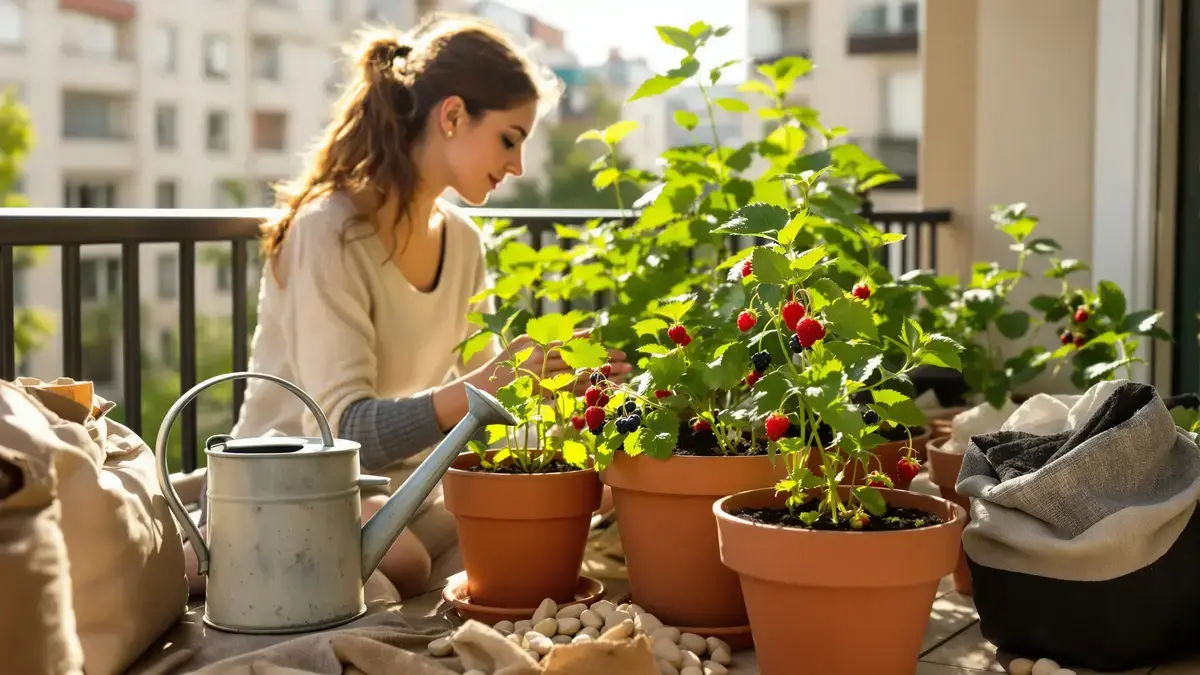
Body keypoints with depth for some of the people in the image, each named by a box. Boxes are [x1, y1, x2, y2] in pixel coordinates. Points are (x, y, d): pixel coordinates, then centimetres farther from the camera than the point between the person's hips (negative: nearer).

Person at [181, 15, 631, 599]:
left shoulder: (461, 241, 5)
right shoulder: (330, 230, -18)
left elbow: (478, 382, 12)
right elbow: (340, 429, -27)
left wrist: (564, 376, -5)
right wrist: (483, 386, -39)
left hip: (399, 484, 9)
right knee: (402, 563, -35)